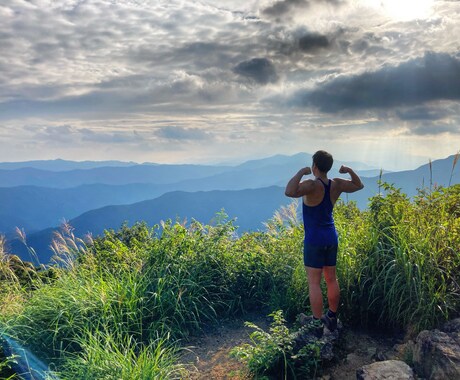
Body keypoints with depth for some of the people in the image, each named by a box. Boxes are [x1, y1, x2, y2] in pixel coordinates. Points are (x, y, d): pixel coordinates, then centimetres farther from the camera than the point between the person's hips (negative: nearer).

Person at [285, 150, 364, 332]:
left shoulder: (312, 186, -19)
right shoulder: (337, 185, 2)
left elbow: (289, 192, -37)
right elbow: (359, 185, 21)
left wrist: (301, 173, -25)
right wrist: (350, 171, 7)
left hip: (314, 240, -7)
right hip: (332, 238, 7)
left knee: (314, 283, 1)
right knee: (331, 279, 16)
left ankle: (317, 322, 8)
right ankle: (332, 318, 29)